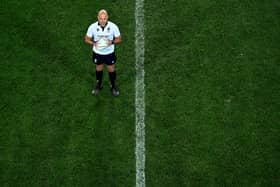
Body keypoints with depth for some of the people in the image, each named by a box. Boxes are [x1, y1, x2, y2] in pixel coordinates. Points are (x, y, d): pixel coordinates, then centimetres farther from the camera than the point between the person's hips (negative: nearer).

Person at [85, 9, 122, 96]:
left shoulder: (113, 26, -20)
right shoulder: (92, 27, -19)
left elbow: (119, 39, -8)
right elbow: (87, 39, -7)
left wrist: (112, 42, -28)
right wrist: (93, 43, -27)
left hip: (109, 52, -1)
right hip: (97, 52, 1)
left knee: (111, 70, 14)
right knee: (98, 69, 20)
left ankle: (113, 87, 38)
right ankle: (99, 85, 44)